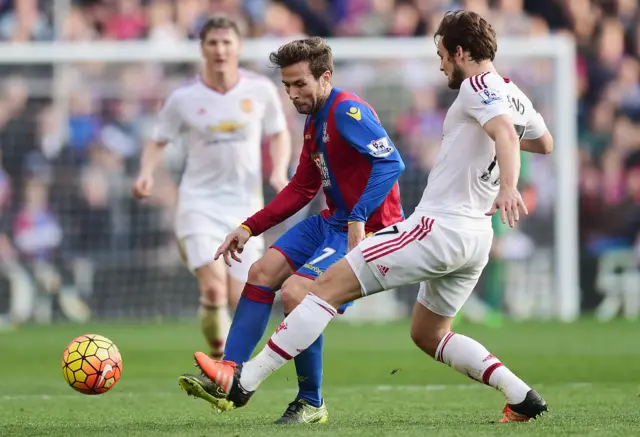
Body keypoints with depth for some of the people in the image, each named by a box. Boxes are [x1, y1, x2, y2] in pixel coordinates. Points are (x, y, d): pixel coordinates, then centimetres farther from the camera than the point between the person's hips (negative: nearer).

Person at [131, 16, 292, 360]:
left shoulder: (261, 90, -1)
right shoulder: (183, 99, -4)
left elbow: (279, 134, 13)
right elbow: (158, 142, 8)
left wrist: (279, 170, -5)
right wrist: (146, 173, -12)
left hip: (246, 205, 2)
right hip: (200, 203, -2)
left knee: (242, 302, -3)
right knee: (213, 291, -20)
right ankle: (217, 349, 5)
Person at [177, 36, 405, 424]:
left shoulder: (347, 110, -17)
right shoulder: (315, 121, 14)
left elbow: (392, 162, -28)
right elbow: (302, 189, 22)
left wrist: (359, 218, -35)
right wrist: (250, 228, 17)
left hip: (368, 231, -10)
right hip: (333, 221, 10)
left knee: (296, 292, -22)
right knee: (263, 271, 3)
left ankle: (311, 404, -6)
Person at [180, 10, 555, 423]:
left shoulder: (478, 87, -10)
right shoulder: (516, 98, 15)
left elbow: (506, 133, -30)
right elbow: (546, 142, 35)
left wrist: (508, 187, -47)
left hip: (439, 226, -9)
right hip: (476, 237, 9)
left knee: (330, 285, -10)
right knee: (428, 335, 25)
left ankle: (242, 381, -15)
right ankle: (523, 397, 11)